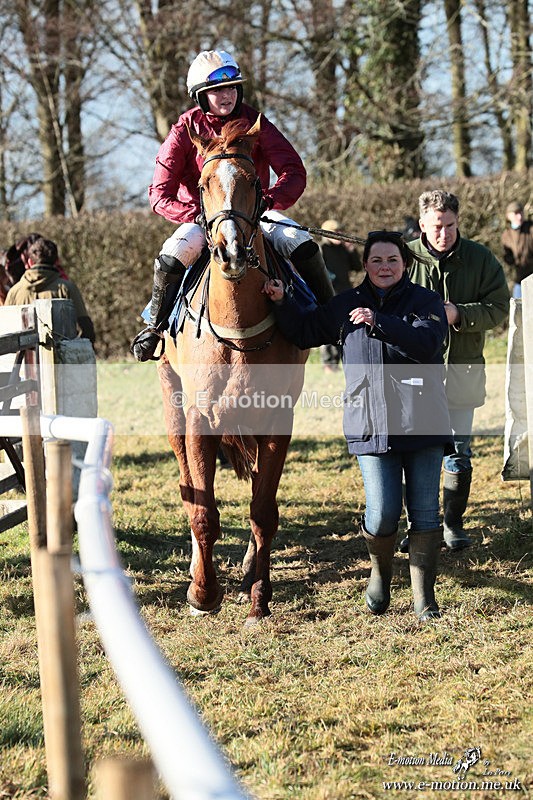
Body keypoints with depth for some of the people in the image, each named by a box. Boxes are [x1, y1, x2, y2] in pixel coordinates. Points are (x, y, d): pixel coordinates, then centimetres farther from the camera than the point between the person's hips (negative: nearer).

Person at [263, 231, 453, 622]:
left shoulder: (426, 301, 3)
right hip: (371, 425, 1)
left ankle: (425, 598, 11)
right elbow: (304, 332, 24)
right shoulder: (346, 306, 13)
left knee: (425, 513, 1)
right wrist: (281, 302, 9)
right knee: (382, 514, -6)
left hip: (422, 424, -1)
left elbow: (427, 343, -15)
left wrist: (379, 321, -20)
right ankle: (381, 572, 25)